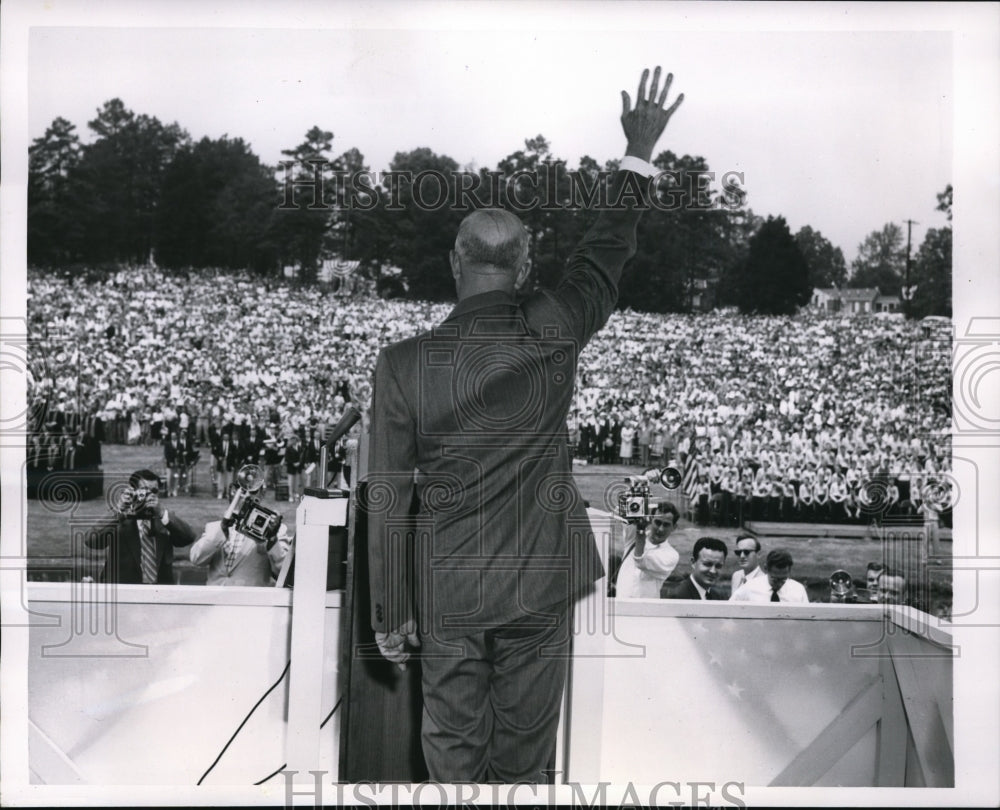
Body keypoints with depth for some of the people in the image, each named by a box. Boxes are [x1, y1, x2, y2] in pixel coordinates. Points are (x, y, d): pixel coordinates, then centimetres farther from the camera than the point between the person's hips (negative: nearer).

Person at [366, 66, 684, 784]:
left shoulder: (402, 365, -13)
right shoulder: (553, 331, -13)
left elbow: (387, 502, -9)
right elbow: (609, 250, 5)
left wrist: (389, 614, 2)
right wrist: (640, 153, 17)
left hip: (447, 592, -1)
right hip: (538, 586, 1)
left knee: (454, 750, 15)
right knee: (525, 752, 15)